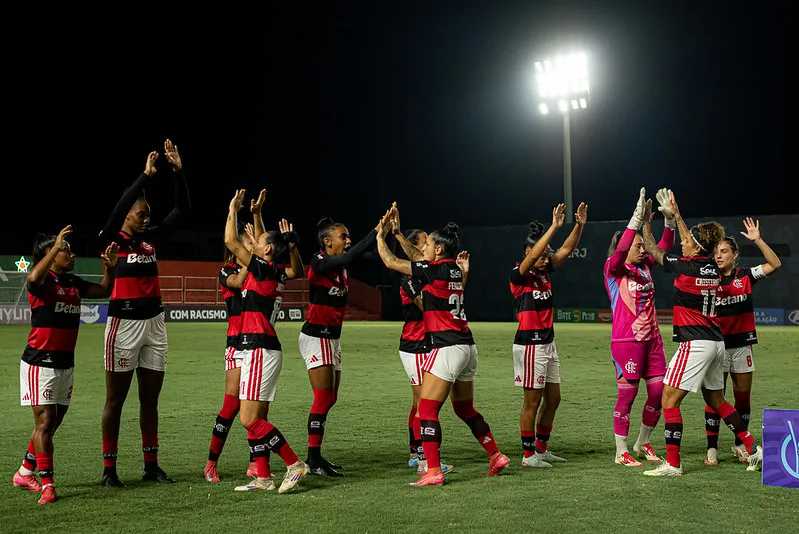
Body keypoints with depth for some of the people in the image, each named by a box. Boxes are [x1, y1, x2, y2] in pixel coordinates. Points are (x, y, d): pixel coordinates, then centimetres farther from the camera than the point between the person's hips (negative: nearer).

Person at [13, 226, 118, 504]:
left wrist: (110, 267, 2)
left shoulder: (74, 283, 10)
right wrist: (55, 247, -38)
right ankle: (47, 483, -6)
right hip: (40, 362, -8)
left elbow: (104, 290, 20)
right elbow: (33, 278, -36)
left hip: (65, 363, 8)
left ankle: (25, 473, 29)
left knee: (52, 423, 13)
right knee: (45, 421, -9)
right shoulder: (43, 281, -12)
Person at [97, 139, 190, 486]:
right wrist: (146, 176, -27)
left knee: (150, 398, 10)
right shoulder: (113, 240, -6)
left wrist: (178, 170, -7)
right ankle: (109, 469, 8)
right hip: (124, 324, -6)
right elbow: (119, 209, -25)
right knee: (116, 399, 2)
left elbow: (182, 209, 4)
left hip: (154, 322, 6)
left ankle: (151, 465, 18)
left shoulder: (151, 237, 9)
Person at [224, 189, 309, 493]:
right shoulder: (277, 274, 12)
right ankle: (263, 477, 13)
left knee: (249, 419, -11)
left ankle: (294, 464, -9)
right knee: (256, 419, 10)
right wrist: (291, 245, 23)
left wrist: (233, 209, 2)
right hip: (262, 350, 9)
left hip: (260, 350, -9)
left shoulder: (263, 269, -10)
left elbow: (231, 242, -10)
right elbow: (298, 271, 35)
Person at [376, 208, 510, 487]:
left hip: (447, 347, -9)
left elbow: (391, 262, -4)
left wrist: (380, 236, 9)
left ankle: (433, 472, -9)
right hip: (467, 347, 9)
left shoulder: (435, 270, -11)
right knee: (465, 409, 21)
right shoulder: (454, 269, 11)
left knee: (427, 410, -5)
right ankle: (496, 456, 24)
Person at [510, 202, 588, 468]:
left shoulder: (545, 271, 9)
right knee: (533, 401, -3)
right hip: (529, 343, -8)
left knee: (553, 398, 12)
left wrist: (579, 225, -8)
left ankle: (542, 449, 23)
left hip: (548, 342, 8)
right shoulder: (518, 275, -12)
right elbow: (533, 255, -29)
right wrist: (554, 226, -32)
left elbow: (566, 249, 6)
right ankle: (528, 455, 6)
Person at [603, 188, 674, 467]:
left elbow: (664, 246, 10)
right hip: (626, 340, -7)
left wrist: (670, 218, -5)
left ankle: (643, 444, 24)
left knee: (658, 391, 7)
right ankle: (621, 452, 7)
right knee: (627, 394, -3)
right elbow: (620, 251, -26)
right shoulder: (614, 269, -7)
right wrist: (636, 218, -33)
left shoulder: (645, 266, 12)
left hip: (651, 337, 7)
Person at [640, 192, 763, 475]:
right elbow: (692, 244, 27)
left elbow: (652, 250, 2)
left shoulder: (685, 267, -13)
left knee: (669, 399, -5)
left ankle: (672, 464, -7)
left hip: (695, 343, -9)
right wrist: (675, 214, 34)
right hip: (716, 342, 9)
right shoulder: (711, 267, 7)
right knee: (716, 400, 21)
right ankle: (753, 449, 23)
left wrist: (646, 222, 16)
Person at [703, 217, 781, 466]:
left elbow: (774, 264, -7)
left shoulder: (746, 276, 1)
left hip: (742, 344, 2)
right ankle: (712, 448, 0)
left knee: (743, 397, 10)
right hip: (717, 344, -2)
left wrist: (757, 240, -15)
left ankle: (740, 445, 25)